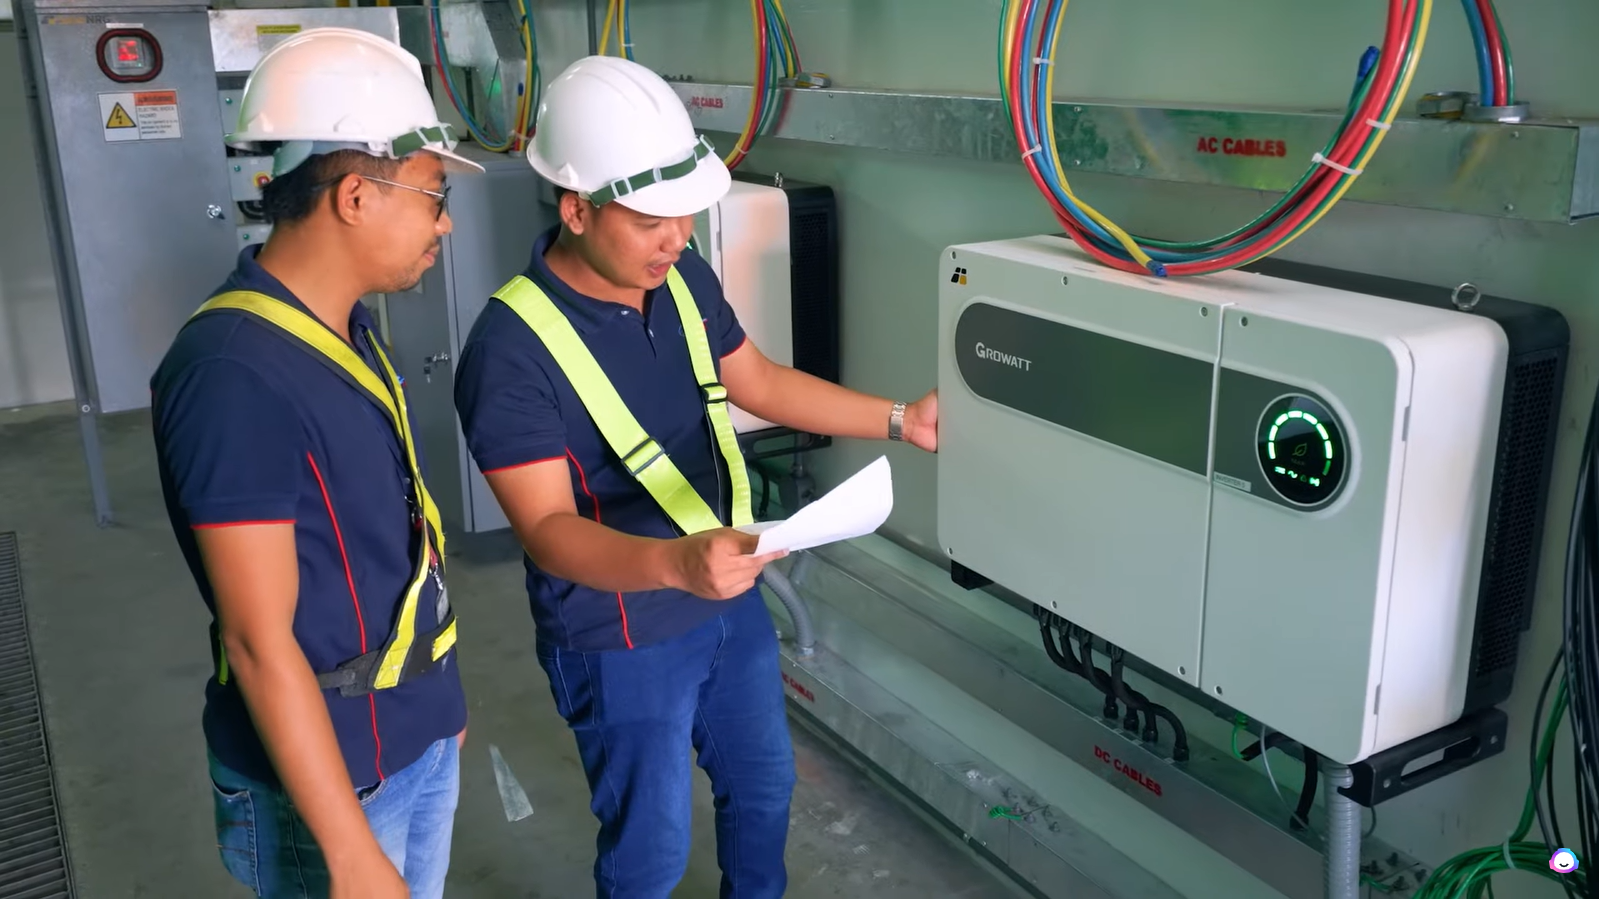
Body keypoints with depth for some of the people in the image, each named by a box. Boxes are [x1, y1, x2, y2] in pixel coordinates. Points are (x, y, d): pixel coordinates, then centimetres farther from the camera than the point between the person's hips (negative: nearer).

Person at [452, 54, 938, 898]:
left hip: (731, 603, 7)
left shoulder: (685, 278, -5)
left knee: (764, 784, 25)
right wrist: (675, 563, -46)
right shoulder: (511, 349, -27)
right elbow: (548, 530, -29)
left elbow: (757, 382, 9)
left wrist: (899, 419, 5)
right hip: (620, 642, -7)